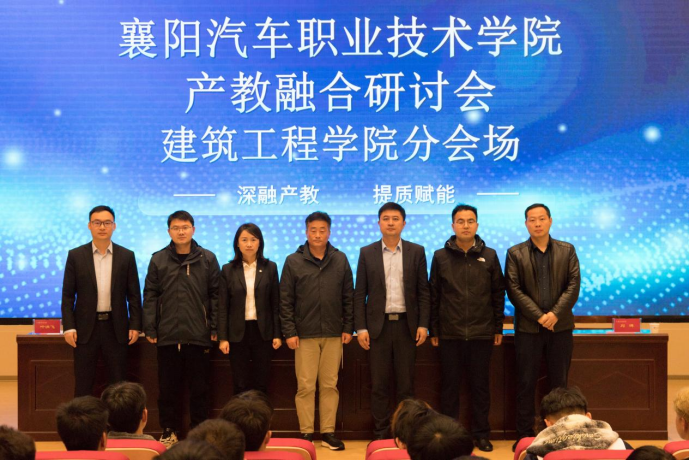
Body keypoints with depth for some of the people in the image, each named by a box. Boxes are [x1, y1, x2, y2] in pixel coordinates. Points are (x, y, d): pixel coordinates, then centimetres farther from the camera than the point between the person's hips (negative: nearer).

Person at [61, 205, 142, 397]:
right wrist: (68, 327, -6)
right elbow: (68, 295, 1)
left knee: (119, 384, 5)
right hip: (86, 327, 0)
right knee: (83, 385, 4)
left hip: (116, 327, 1)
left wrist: (135, 326, -2)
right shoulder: (75, 255, 1)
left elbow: (134, 294, 4)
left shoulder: (127, 256, 3)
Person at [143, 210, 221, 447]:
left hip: (199, 336, -1)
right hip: (167, 336, 1)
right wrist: (149, 329, -2)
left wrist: (215, 328, -2)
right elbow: (150, 296, 4)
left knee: (199, 388, 7)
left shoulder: (208, 259, 2)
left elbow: (216, 295, 3)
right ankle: (169, 431, 20)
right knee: (168, 387, 8)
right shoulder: (158, 260, 4)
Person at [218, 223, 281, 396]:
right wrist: (222, 337, -4)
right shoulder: (228, 270, 1)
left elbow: (276, 304, 3)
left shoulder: (270, 268, 2)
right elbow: (222, 306, 1)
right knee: (240, 385, 4)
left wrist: (278, 334, -1)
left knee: (261, 383, 5)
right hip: (238, 333, 0)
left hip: (263, 331, 0)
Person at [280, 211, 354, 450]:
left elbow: (348, 297, 8)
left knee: (330, 385, 6)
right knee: (306, 387, 1)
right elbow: (286, 301, -1)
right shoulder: (293, 261, 0)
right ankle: (306, 433, 10)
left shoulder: (340, 260, 5)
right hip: (305, 334, -2)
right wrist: (289, 332, -6)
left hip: (333, 334, 2)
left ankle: (328, 432, 14)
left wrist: (348, 328, 3)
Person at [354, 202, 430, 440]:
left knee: (406, 384, 4)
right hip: (378, 325, 0)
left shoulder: (416, 251, 4)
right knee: (379, 384, 3)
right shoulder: (367, 253, 4)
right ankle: (381, 433, 11)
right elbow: (359, 294, 3)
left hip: (406, 325, 0)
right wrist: (360, 328, -4)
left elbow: (423, 292, 4)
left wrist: (423, 325, -4)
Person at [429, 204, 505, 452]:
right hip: (449, 334, 0)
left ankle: (481, 434, 17)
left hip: (482, 334, 0)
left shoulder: (489, 255, 3)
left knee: (480, 385, 7)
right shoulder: (440, 256, 2)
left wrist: (498, 328, 3)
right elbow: (434, 296, 4)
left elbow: (498, 294, 6)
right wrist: (433, 330, 1)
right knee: (449, 385, 7)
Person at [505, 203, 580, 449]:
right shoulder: (515, 253, 2)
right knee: (526, 383, 2)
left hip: (560, 326, 1)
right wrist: (539, 316, -12)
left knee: (559, 382, 6)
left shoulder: (567, 250, 7)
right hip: (528, 327, -1)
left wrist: (555, 314, -13)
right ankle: (524, 435, 9)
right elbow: (514, 290, -5)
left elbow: (573, 285, -1)